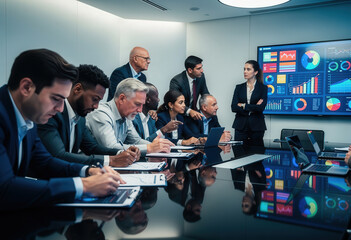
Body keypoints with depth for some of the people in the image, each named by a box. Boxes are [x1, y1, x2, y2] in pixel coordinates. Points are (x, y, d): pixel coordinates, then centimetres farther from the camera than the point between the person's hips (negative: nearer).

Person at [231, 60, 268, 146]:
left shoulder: (263, 88, 2)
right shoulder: (239, 87, 9)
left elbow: (261, 107, -11)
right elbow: (233, 107, -3)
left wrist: (243, 105, -7)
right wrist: (252, 108, -9)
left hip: (256, 126, -2)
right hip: (241, 126, 2)